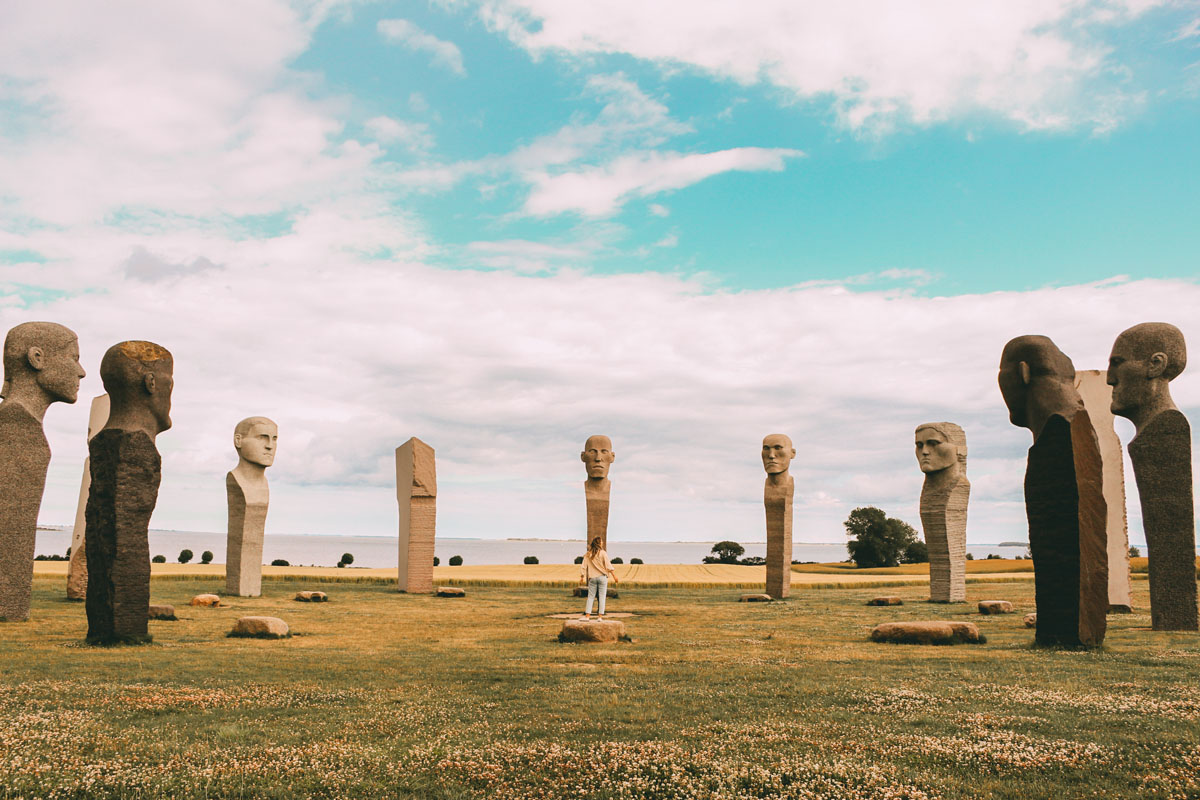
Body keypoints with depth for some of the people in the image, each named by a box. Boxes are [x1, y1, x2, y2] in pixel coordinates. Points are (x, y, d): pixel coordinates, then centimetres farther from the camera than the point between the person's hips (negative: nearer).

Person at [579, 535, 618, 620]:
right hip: (602, 577, -2)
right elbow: (608, 565, -8)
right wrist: (614, 576, -5)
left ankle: (587, 615, 4)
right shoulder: (602, 553, -5)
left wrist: (582, 577, 13)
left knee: (590, 596, 8)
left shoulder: (587, 554, 3)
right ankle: (600, 616, -1)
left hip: (592, 578, 3)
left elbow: (583, 567, 4)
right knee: (602, 597, 2)